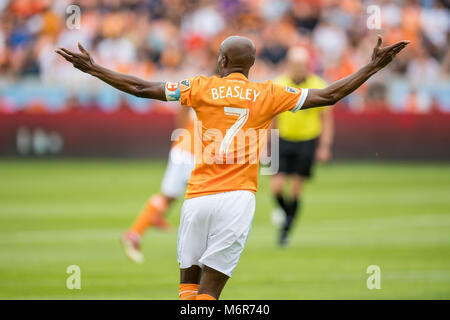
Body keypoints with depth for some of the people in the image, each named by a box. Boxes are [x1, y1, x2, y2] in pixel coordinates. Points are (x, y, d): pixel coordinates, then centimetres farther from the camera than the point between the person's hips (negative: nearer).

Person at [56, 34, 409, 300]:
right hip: (238, 197, -1)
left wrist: (92, 68, 14)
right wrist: (374, 66, 15)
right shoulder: (268, 94, 5)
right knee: (208, 292, -2)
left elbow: (141, 87, 5)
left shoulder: (202, 88, 6)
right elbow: (330, 95, 7)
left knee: (189, 281, 13)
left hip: (198, 196, 1)